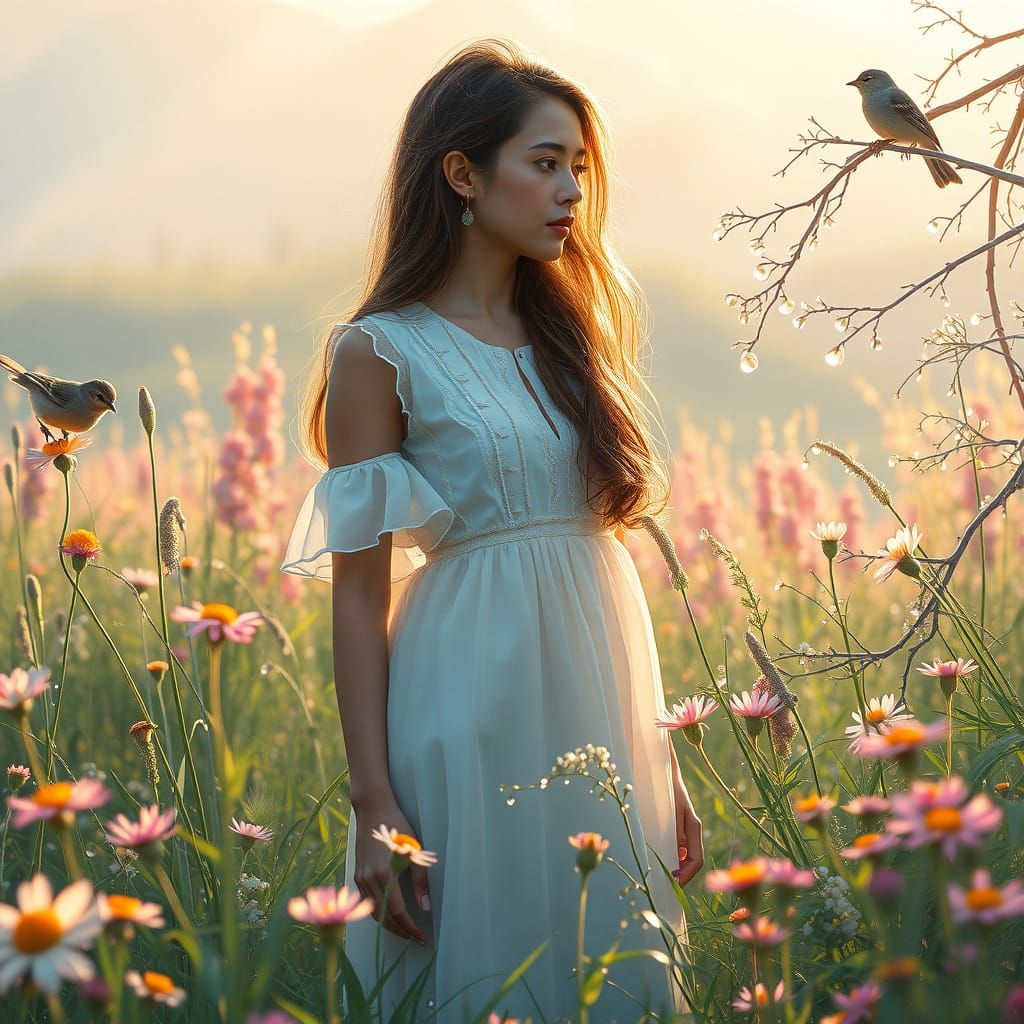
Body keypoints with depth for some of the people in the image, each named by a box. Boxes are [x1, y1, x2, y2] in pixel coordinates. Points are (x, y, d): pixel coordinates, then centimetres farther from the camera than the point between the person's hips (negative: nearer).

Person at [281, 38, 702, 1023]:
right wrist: (375, 805, -12)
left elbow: (605, 540, 13)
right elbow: (358, 593, -7)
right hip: (476, 710, -6)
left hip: (598, 708, 6)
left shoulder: (568, 337, 12)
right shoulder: (379, 352, -5)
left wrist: (660, 759, 11)